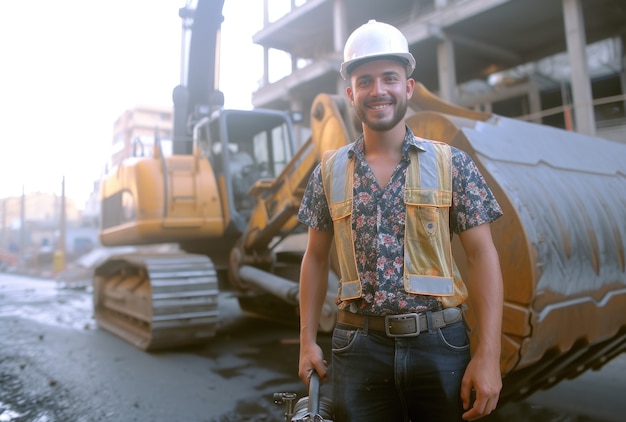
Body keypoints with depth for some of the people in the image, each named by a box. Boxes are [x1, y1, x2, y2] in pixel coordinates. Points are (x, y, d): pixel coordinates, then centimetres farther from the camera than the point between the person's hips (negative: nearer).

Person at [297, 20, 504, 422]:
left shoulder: (452, 164, -1)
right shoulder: (328, 172, 3)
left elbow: (483, 256, -3)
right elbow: (316, 258, 9)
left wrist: (488, 355, -9)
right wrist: (308, 340, 6)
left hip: (440, 342, 0)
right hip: (358, 345, 1)